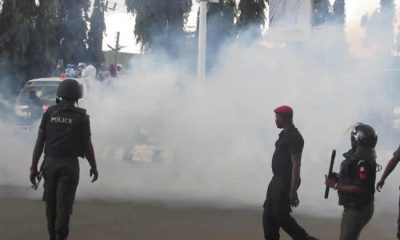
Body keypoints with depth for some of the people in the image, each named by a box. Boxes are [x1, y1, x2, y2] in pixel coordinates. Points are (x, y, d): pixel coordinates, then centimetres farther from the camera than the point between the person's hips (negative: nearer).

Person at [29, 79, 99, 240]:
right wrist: (94, 167, 10)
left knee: (51, 203, 15)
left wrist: (33, 168, 3)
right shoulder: (82, 117, -6)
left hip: (50, 163, 3)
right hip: (70, 166, -3)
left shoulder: (49, 113, 1)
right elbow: (87, 146, -5)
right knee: (64, 205, -4)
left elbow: (39, 141, -1)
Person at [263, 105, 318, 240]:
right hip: (277, 180, 10)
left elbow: (296, 165, -21)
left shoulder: (294, 137, -17)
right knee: (268, 215, 8)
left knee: (282, 216, -6)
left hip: (286, 183, -10)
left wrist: (293, 191, -24)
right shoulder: (285, 134, 14)